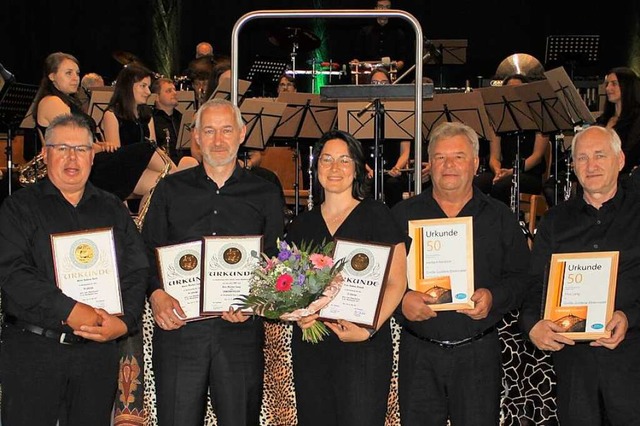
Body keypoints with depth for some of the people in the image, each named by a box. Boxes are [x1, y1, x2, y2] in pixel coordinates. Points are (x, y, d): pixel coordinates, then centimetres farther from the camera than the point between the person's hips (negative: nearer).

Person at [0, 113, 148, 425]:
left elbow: (137, 273, 8)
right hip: (32, 352, -3)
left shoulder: (113, 210, 15)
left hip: (98, 350, 3)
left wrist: (125, 322, -10)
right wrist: (70, 310, -19)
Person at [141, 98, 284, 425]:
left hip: (240, 330, 0)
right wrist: (156, 294, -11)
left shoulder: (265, 195, 10)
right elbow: (147, 253, 8)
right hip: (177, 325, 0)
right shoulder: (170, 190, 11)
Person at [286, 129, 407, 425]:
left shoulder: (376, 216, 0)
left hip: (364, 347, -4)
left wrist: (369, 329, -17)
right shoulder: (302, 225, 12)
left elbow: (395, 282, -4)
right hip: (309, 347, 4)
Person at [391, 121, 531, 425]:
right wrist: (401, 299, -15)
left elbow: (522, 277, 5)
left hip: (479, 354, 0)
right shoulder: (403, 215, 8)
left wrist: (494, 298, -14)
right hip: (418, 354, 0)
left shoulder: (499, 218, 8)